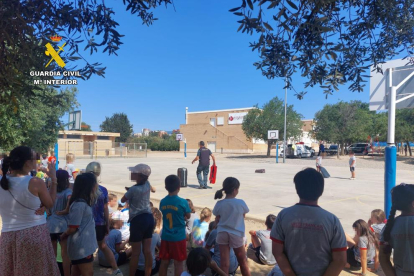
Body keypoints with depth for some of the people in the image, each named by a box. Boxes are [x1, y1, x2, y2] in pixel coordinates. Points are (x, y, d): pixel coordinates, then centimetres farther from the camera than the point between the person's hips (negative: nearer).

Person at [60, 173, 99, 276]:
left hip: (84, 245, 9)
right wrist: (63, 236, -2)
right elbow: (72, 228, -19)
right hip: (82, 246, -9)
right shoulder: (80, 204, -23)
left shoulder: (83, 203, 7)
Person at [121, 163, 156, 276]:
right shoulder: (147, 184, 3)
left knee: (136, 252, 4)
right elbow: (153, 190, 27)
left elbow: (122, 200, 2)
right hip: (149, 218, 7)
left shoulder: (133, 189, -17)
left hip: (138, 220, -7)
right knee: (147, 251, 11)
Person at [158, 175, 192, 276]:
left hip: (165, 236, 4)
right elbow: (188, 216, -1)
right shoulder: (183, 202, -15)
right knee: (178, 263, 7)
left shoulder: (162, 202, -2)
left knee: (164, 262, 14)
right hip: (179, 237, -4)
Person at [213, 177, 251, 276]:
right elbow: (243, 216, 2)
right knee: (243, 261, 20)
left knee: (224, 263, 7)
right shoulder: (241, 203, -15)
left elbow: (217, 219, 1)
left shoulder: (219, 204, -10)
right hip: (236, 234, -1)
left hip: (222, 233, 2)